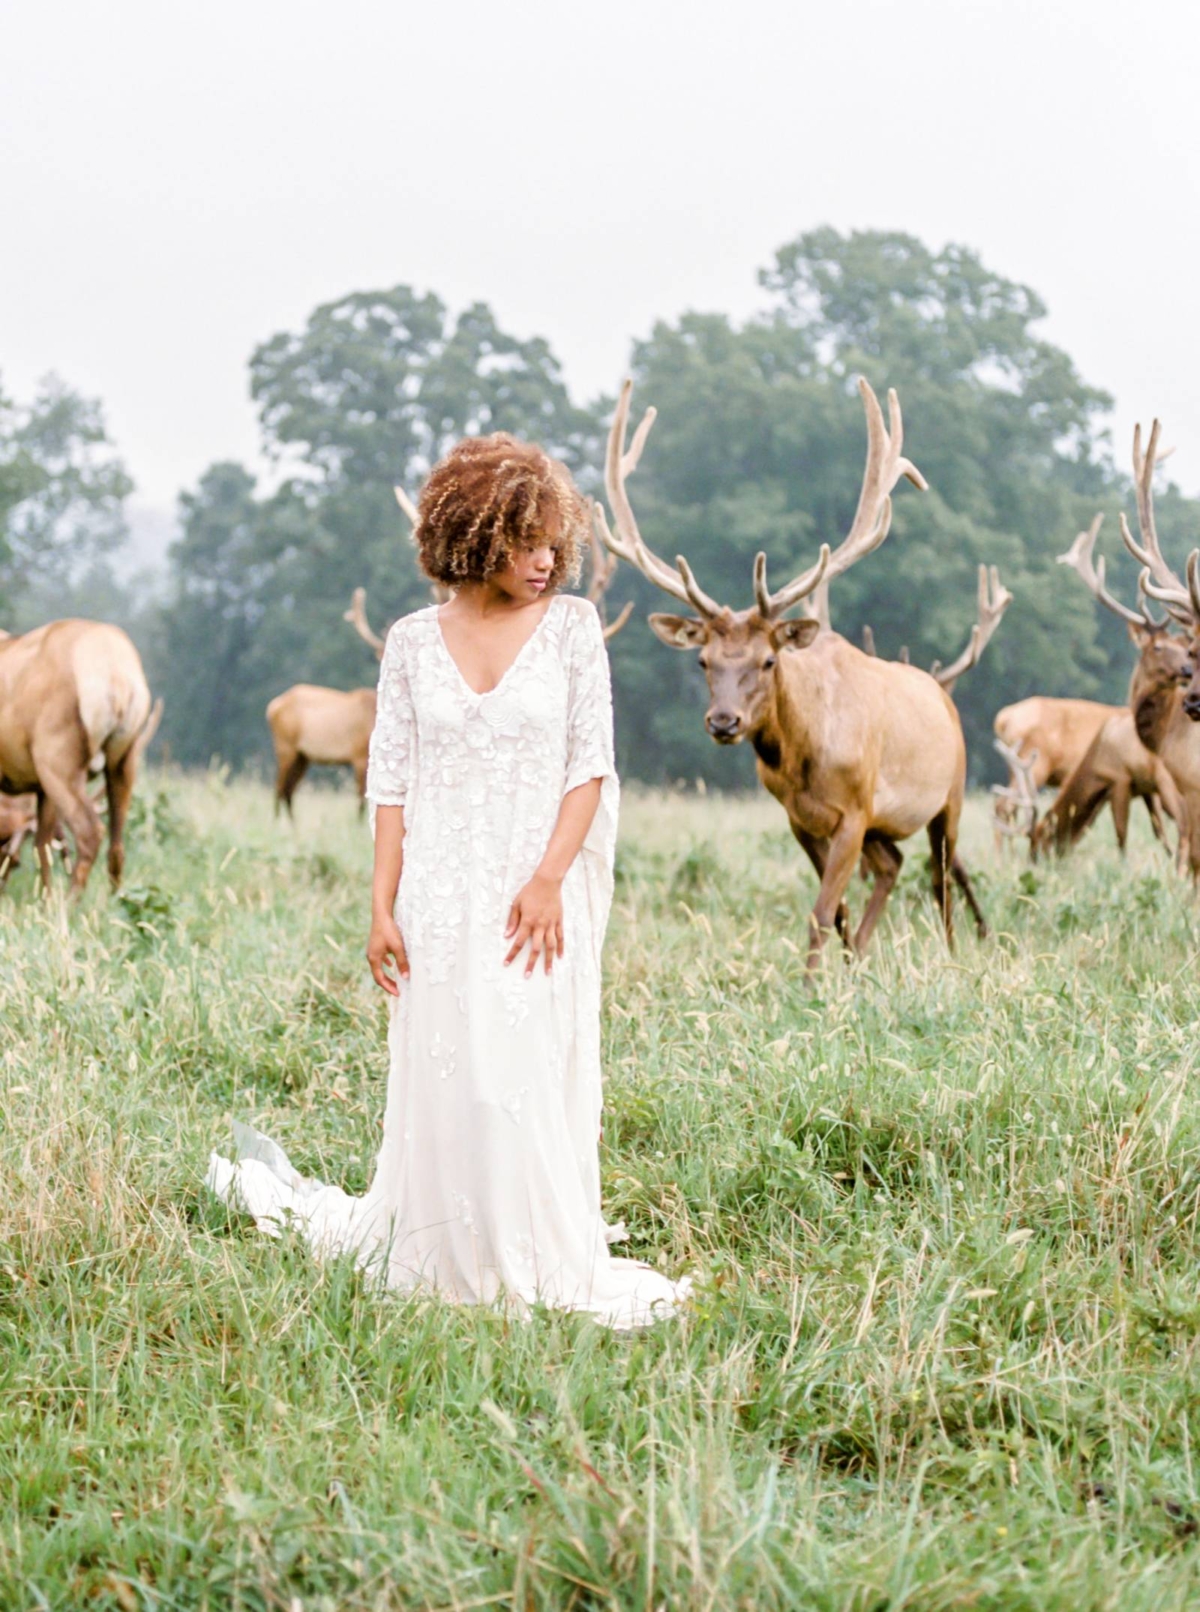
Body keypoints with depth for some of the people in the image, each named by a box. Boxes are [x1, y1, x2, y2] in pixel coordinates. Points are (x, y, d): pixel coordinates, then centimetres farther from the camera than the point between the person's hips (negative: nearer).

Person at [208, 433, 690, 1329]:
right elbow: (392, 784, 5)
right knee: (441, 1081, 2)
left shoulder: (572, 625, 2)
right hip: (440, 896, 1)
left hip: (536, 893, -1)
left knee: (534, 1079, -2)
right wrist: (383, 906, -2)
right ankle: (449, 1262, 15)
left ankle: (551, 1271, 8)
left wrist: (547, 879, -12)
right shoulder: (414, 642, 5)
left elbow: (592, 766, -1)